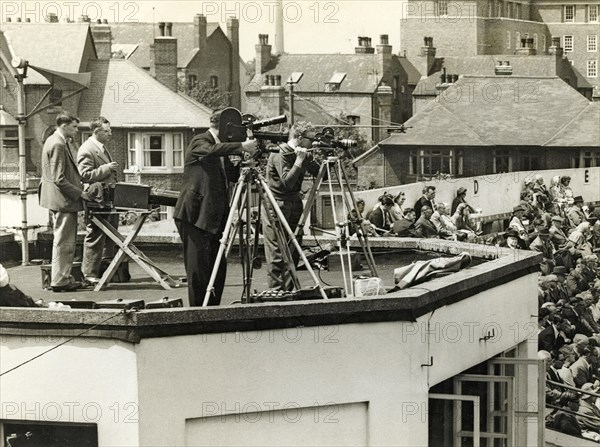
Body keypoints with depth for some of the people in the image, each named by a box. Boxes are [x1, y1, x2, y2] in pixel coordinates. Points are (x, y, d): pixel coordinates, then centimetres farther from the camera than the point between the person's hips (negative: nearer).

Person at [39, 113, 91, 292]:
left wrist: (79, 187, 19)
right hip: (63, 200, -11)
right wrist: (79, 193, -16)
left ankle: (63, 277, 21)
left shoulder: (54, 141, 14)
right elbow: (59, 179, -23)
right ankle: (60, 281, -1)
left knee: (63, 241, 15)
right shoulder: (58, 145, -19)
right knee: (63, 241, -5)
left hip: (60, 200, 11)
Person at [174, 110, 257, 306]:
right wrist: (242, 147, -37)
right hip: (195, 216, -8)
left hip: (214, 218, 8)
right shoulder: (199, 142, -8)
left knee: (218, 267, 9)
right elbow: (212, 151, -31)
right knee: (198, 267, -8)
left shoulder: (222, 147, 17)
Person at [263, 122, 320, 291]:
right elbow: (287, 182, -22)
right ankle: (275, 291, -6)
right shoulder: (280, 154, -14)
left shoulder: (303, 154, 9)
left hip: (294, 205, 8)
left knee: (293, 253, 7)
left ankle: (289, 290, 13)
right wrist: (299, 161, -21)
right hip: (276, 208, -8)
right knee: (277, 255, -8)